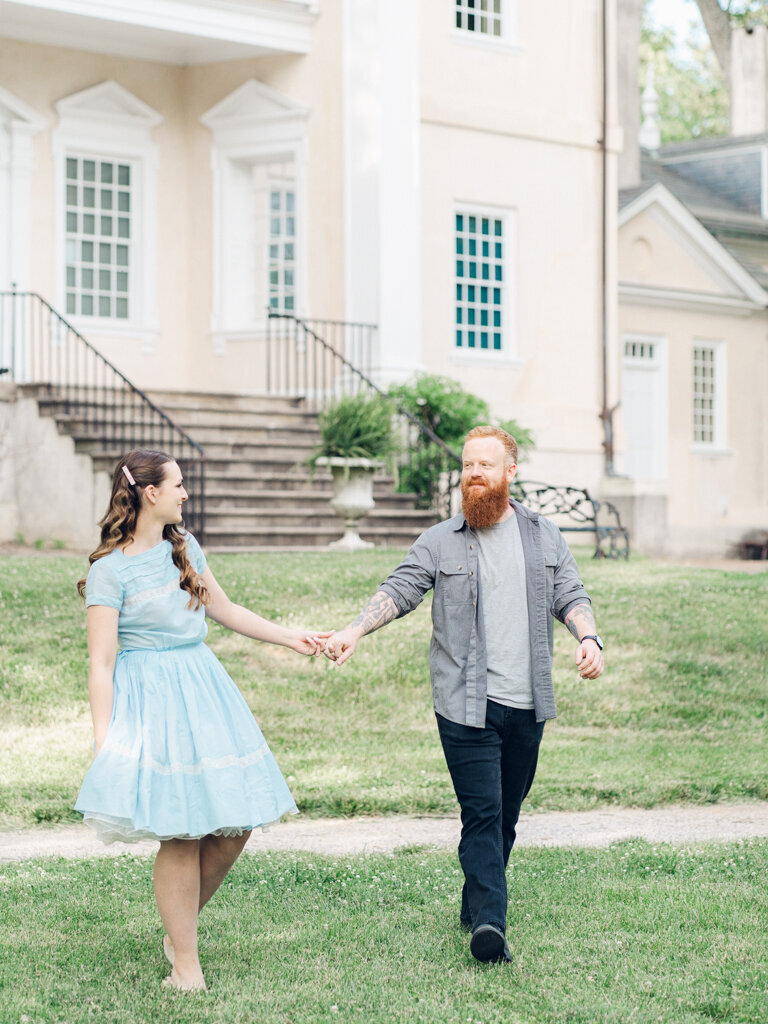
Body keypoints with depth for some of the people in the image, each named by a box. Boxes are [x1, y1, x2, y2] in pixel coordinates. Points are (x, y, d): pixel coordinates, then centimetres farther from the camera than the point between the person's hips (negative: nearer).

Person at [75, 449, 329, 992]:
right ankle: (186, 963, 8)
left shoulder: (183, 545, 11)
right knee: (182, 835, -7)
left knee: (237, 823, 3)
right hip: (155, 700, -7)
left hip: (204, 684, 7)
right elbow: (101, 663, -10)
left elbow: (224, 609, 23)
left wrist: (291, 637, 22)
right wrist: (103, 741, -14)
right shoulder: (109, 571, -10)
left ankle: (180, 926, 24)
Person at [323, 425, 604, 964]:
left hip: (526, 705, 3)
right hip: (467, 705, -3)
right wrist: (353, 631, -17)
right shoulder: (440, 542, 4)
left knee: (506, 814, 12)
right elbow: (399, 591, -2)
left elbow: (570, 596, 10)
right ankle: (490, 921, -19)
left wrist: (589, 637, -10)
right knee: (481, 813, -12)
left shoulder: (544, 537, 12)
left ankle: (476, 908, 27)